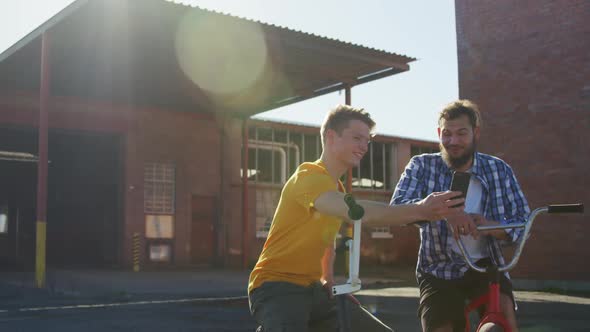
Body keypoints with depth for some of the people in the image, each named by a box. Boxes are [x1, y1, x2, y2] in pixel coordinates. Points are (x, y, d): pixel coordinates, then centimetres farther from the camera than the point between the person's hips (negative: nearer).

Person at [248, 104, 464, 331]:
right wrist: (418, 210, -43)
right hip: (277, 287, -9)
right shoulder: (309, 176, -16)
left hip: (312, 290, 9)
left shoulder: (336, 187, 16)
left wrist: (328, 278, 15)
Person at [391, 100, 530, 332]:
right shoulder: (422, 167, -6)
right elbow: (398, 207, -21)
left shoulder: (499, 170, -1)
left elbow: (522, 221, -4)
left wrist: (489, 225, -26)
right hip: (439, 269, 0)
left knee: (504, 309, -26)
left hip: (485, 265, 0)